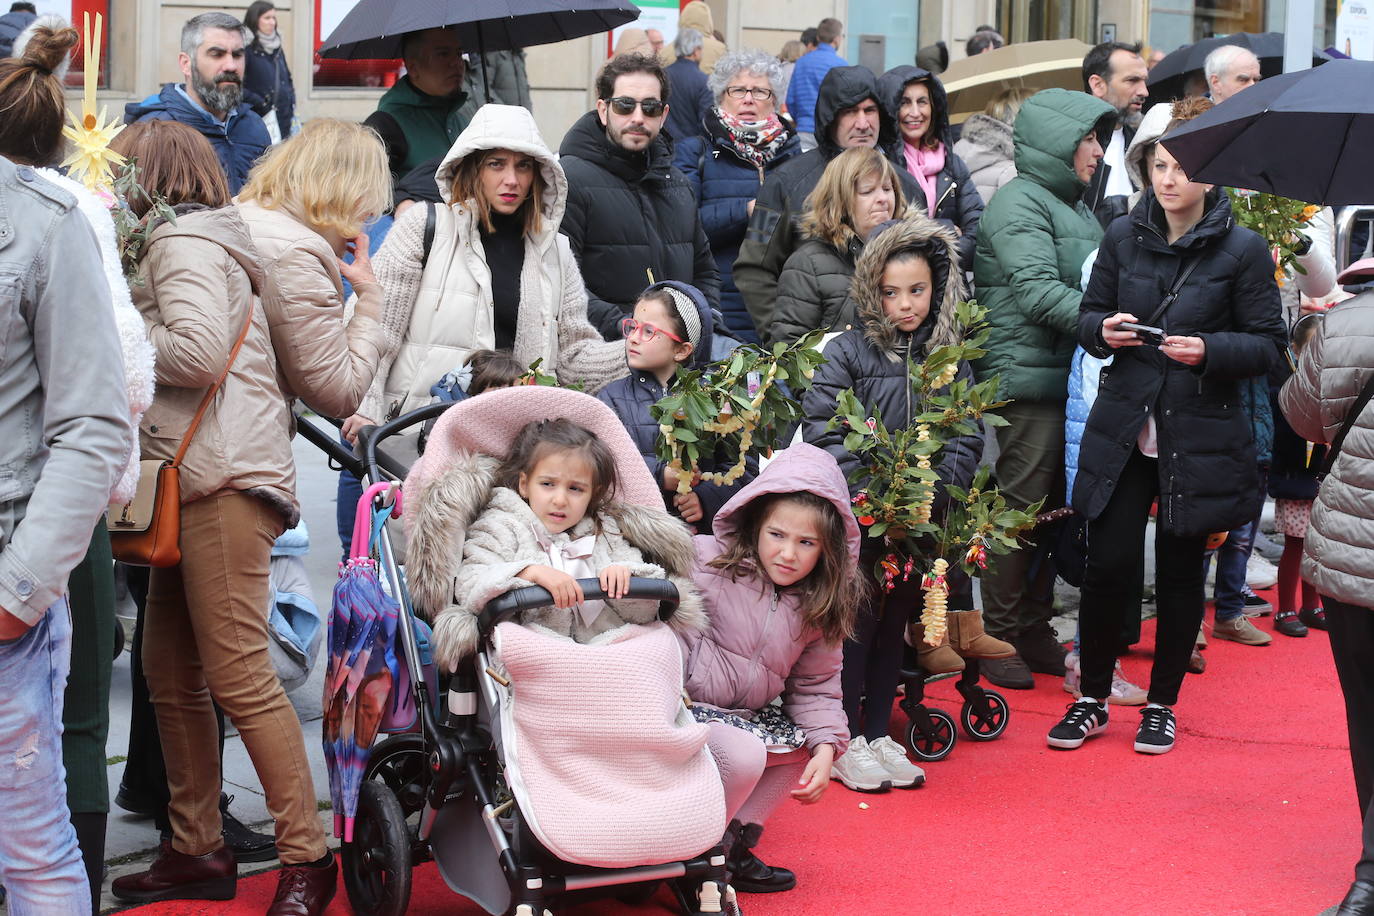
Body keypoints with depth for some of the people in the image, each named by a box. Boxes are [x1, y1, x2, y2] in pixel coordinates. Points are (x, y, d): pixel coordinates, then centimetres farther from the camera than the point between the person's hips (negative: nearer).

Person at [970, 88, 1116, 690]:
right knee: (1018, 510, -5)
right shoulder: (1020, 203, -9)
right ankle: (1000, 637, 3)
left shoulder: (1075, 208, 21)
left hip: (1068, 379, 9)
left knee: (1052, 509, 13)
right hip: (1027, 379, -9)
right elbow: (1038, 291, -20)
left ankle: (1034, 630, 22)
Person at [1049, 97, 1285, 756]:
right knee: (1108, 563, -2)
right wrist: (1104, 330, -10)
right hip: (1122, 428, 2)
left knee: (1181, 569, 7)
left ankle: (1162, 704, 22)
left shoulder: (1243, 250, -3)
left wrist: (1209, 350, -20)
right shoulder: (1123, 237, 5)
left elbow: (1267, 343, -2)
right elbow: (1089, 314, 13)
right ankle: (1093, 699, 14)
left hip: (1200, 435, -2)